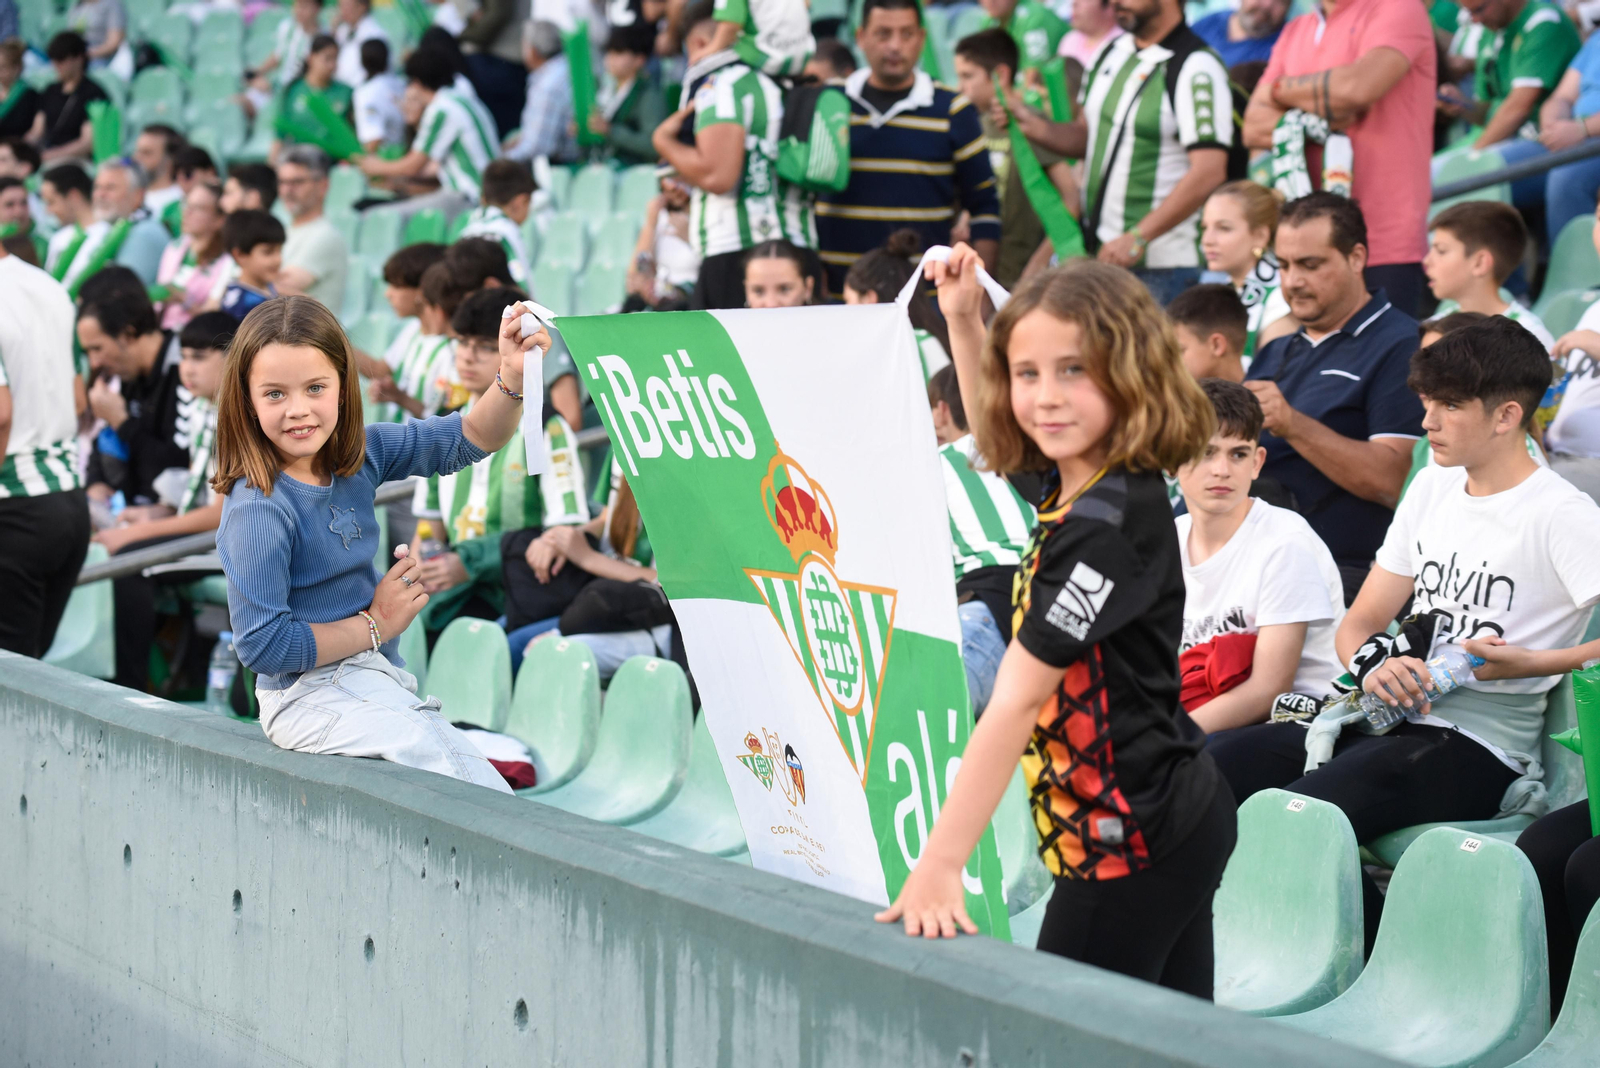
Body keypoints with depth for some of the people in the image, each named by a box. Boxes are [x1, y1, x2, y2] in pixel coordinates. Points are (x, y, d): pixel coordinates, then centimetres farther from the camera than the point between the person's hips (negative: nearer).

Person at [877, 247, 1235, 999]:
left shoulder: (1107, 521, -23)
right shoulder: (1075, 483, 3)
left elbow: (1017, 700, -25)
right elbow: (996, 436, 29)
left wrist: (940, 865, -26)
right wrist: (963, 322, 17)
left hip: (1129, 843, -10)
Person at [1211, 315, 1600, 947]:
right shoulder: (1433, 488, 17)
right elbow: (1358, 624, 19)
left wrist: (1528, 662, -23)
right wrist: (1372, 663, -3)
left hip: (1475, 749, -7)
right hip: (1387, 721, 8)